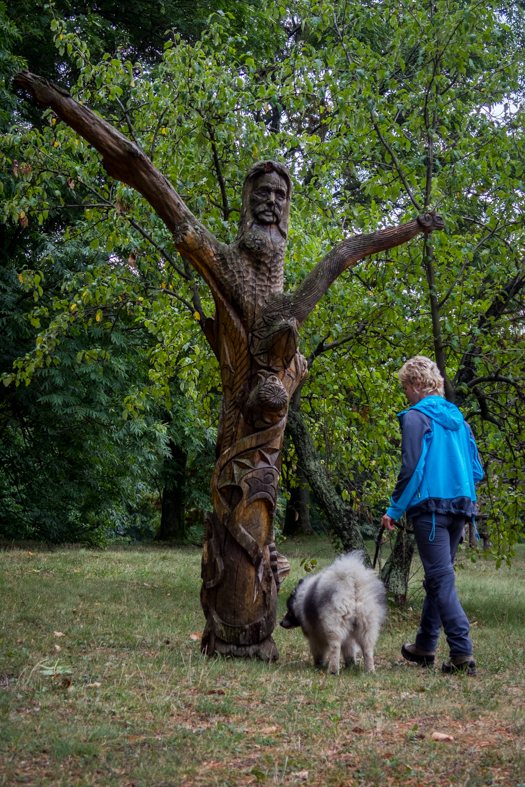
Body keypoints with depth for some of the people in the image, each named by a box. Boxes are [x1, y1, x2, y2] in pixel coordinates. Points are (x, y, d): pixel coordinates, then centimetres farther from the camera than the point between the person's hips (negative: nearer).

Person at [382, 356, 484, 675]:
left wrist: (395, 510, -5)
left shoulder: (416, 417, -6)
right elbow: (477, 470, 14)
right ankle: (425, 647, 26)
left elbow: (411, 469, -13)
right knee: (438, 578, 16)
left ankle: (463, 654, -14)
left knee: (441, 580, -7)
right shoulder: (458, 419, 15)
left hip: (431, 507, -7)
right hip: (461, 506, 7)